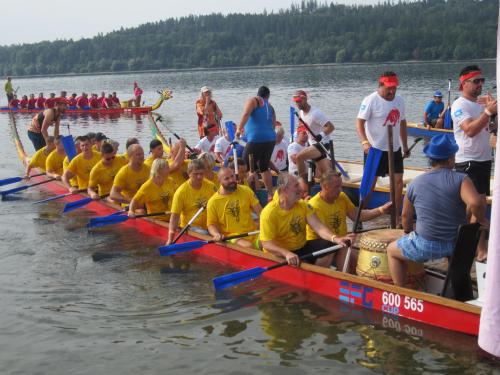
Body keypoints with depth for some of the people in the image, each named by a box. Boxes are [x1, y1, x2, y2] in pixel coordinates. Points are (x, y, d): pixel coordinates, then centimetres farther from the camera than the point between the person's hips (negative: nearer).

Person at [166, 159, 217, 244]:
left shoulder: (211, 187, 0)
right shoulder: (181, 192, -10)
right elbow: (174, 216, -13)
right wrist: (170, 239, -21)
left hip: (209, 226, 3)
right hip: (191, 226, -3)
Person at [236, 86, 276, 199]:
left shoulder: (253, 101, 4)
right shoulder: (270, 106, 22)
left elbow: (246, 114, -14)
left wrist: (239, 129, -14)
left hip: (256, 139, -7)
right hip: (271, 139, 7)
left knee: (246, 167, -1)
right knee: (264, 167, 17)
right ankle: (270, 194, 18)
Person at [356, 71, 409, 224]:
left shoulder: (399, 100, 8)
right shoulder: (371, 100, -12)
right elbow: (359, 122, -17)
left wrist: (405, 146, 18)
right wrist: (365, 142, -30)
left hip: (394, 149, 6)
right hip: (375, 149, -6)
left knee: (398, 180, 4)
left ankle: (396, 214, 14)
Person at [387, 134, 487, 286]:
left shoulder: (415, 183, -4)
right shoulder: (461, 179, -11)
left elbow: (406, 216, 7)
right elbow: (475, 203, -29)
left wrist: (408, 234, 26)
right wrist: (482, 220, -8)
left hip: (427, 246, -1)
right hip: (459, 245, 2)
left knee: (392, 251, 24)